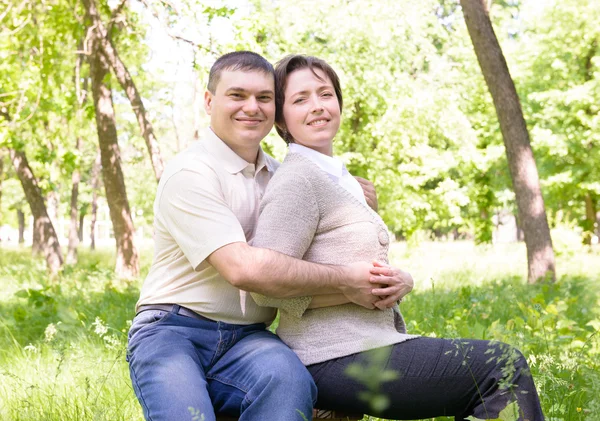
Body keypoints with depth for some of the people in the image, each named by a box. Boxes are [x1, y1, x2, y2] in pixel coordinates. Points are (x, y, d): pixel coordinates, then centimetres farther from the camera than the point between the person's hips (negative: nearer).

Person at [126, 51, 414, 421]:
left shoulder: (281, 175, 14)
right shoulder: (189, 173, -7)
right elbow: (242, 268, -20)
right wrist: (344, 281, -15)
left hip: (247, 337, 5)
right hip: (172, 332, -4)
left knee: (287, 377, -30)